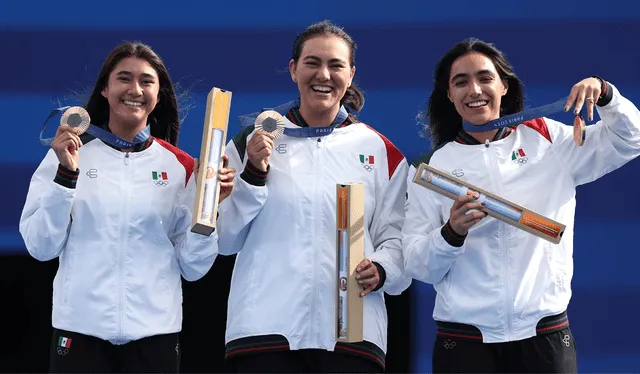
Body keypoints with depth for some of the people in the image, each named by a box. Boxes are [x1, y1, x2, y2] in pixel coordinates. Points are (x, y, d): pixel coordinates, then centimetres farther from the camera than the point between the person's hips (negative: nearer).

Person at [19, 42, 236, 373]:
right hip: (81, 330, -1)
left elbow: (193, 267, 3)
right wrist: (66, 172, -13)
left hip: (154, 332, 1)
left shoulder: (181, 167, 4)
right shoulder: (68, 154, 2)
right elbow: (41, 247, -4)